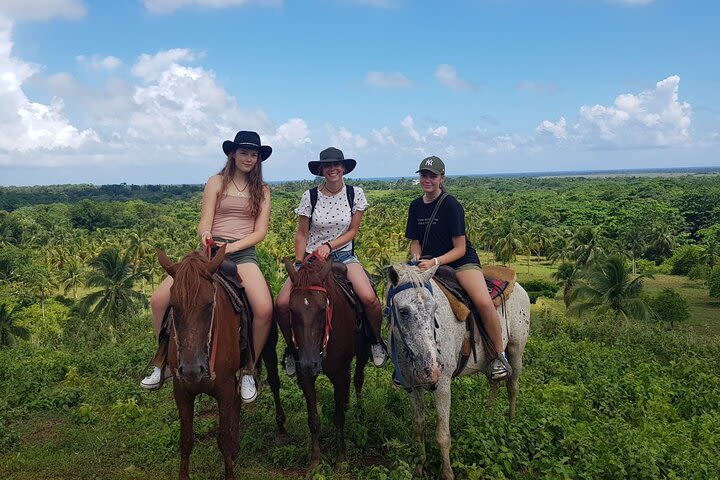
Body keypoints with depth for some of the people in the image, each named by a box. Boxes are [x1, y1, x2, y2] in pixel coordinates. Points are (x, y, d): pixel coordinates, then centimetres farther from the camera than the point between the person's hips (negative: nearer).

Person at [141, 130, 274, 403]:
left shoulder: (261, 191, 12)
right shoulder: (216, 183, 10)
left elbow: (260, 232, 3)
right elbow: (205, 222, 2)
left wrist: (232, 247, -13)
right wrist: (205, 235, -22)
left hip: (243, 253, -1)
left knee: (264, 309, -29)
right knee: (159, 300, -13)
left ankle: (249, 371, -6)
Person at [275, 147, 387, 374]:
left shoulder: (355, 193, -2)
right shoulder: (310, 196, -4)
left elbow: (352, 231, 0)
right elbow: (301, 235, 1)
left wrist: (329, 246, -14)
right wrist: (298, 265, -9)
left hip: (343, 254, 0)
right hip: (311, 256, 1)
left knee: (369, 298, -27)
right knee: (282, 304, -19)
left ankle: (377, 341, 5)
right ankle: (292, 347, 11)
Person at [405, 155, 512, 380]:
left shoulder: (451, 205, -11)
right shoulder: (415, 206, 7)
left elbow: (460, 249, -12)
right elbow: (415, 241, 14)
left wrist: (434, 262, -24)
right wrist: (417, 258, -7)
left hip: (461, 261, -5)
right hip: (428, 263, 6)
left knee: (484, 302, -30)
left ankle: (500, 356, -9)